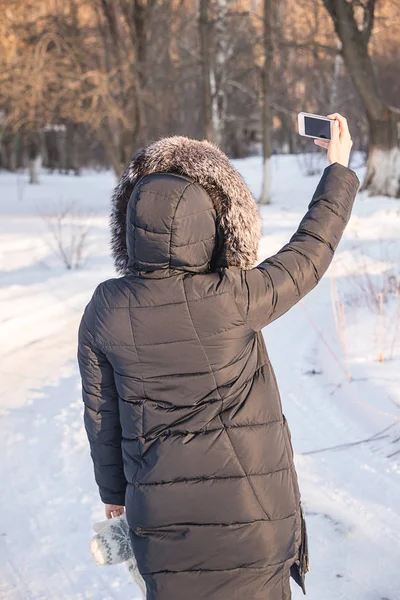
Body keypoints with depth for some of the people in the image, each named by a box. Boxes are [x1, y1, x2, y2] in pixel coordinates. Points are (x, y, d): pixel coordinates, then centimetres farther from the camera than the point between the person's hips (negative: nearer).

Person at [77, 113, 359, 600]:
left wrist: (114, 491, 18)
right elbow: (310, 252, -3)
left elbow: (100, 412, 2)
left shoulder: (106, 310, -9)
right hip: (251, 511, -3)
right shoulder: (234, 300, -20)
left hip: (160, 518, 3)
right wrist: (338, 168, 11)